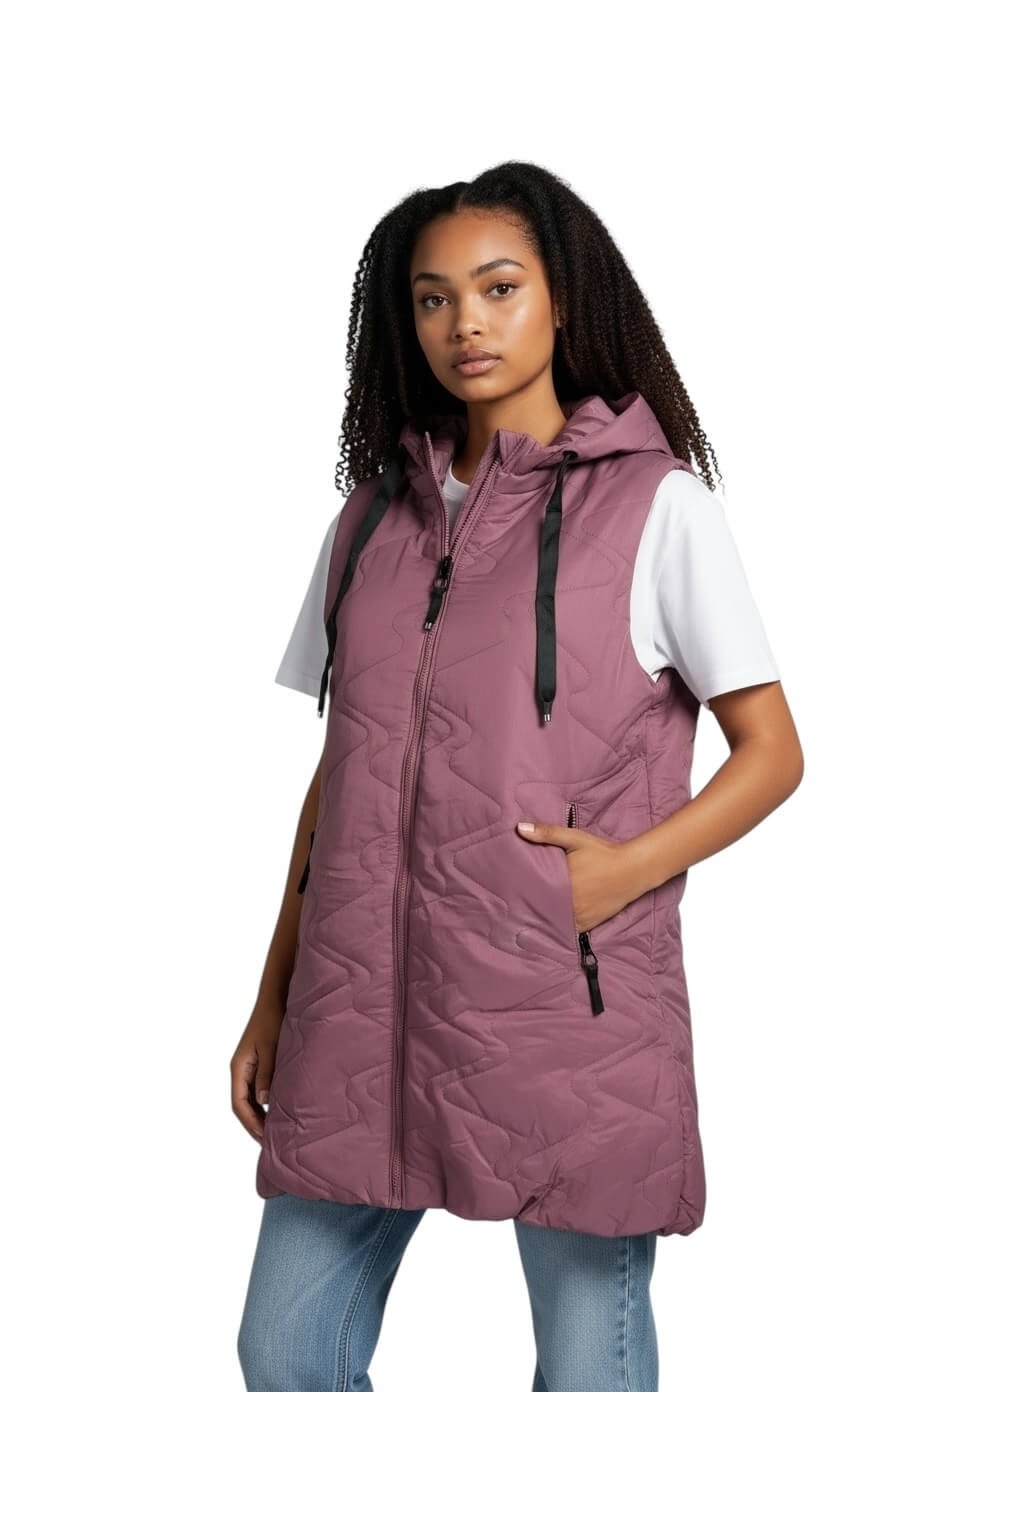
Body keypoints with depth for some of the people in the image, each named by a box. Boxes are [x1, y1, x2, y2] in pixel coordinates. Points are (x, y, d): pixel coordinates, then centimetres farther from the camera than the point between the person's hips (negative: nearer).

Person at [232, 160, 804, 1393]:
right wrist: (274, 999, 13)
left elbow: (772, 751, 1)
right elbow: (337, 768, 16)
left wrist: (629, 866, -16)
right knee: (284, 1354, 8)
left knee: (587, 1368, 4)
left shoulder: (654, 503, 0)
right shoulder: (376, 508, 14)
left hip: (565, 1010, -4)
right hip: (362, 1006, 5)